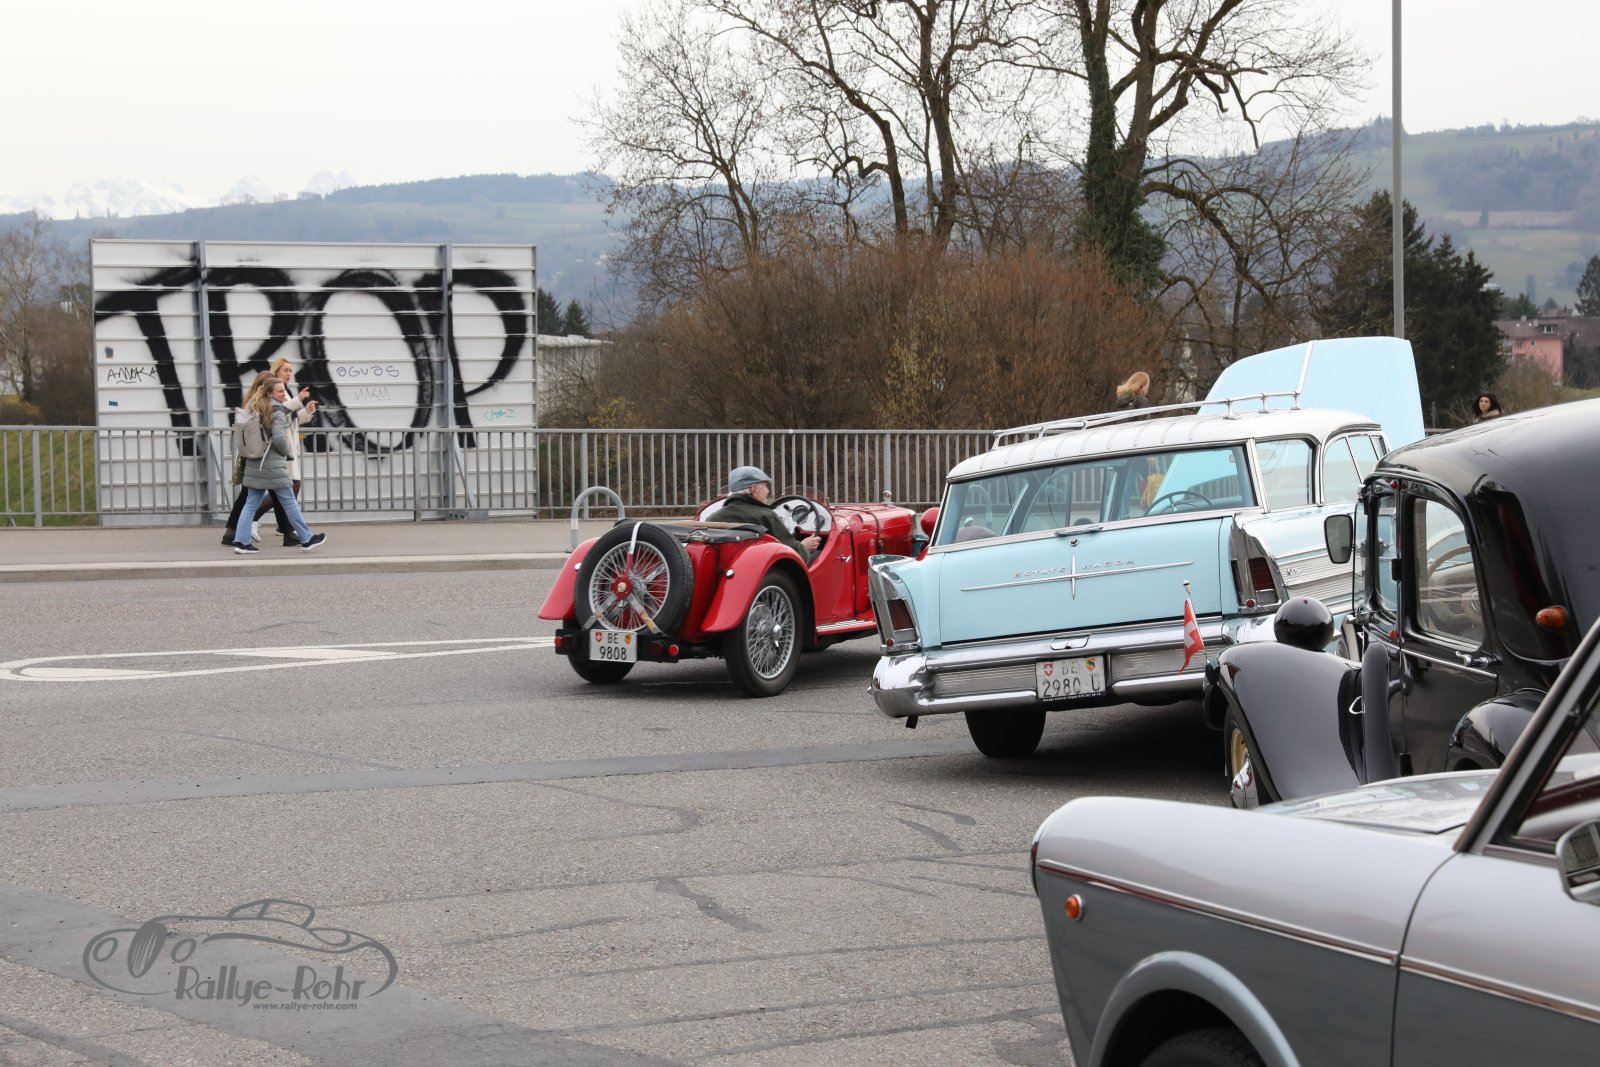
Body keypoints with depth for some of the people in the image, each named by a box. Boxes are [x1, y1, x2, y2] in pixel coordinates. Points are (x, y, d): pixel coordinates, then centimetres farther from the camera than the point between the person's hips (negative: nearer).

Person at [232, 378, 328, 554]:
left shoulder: (256, 408, 12)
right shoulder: (277, 412, -12)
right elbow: (279, 437, -20)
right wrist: (286, 452, -3)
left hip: (254, 464, 7)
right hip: (273, 465, -7)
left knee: (251, 504, 7)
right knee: (289, 501, 2)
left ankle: (241, 541, 0)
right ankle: (306, 538, 10)